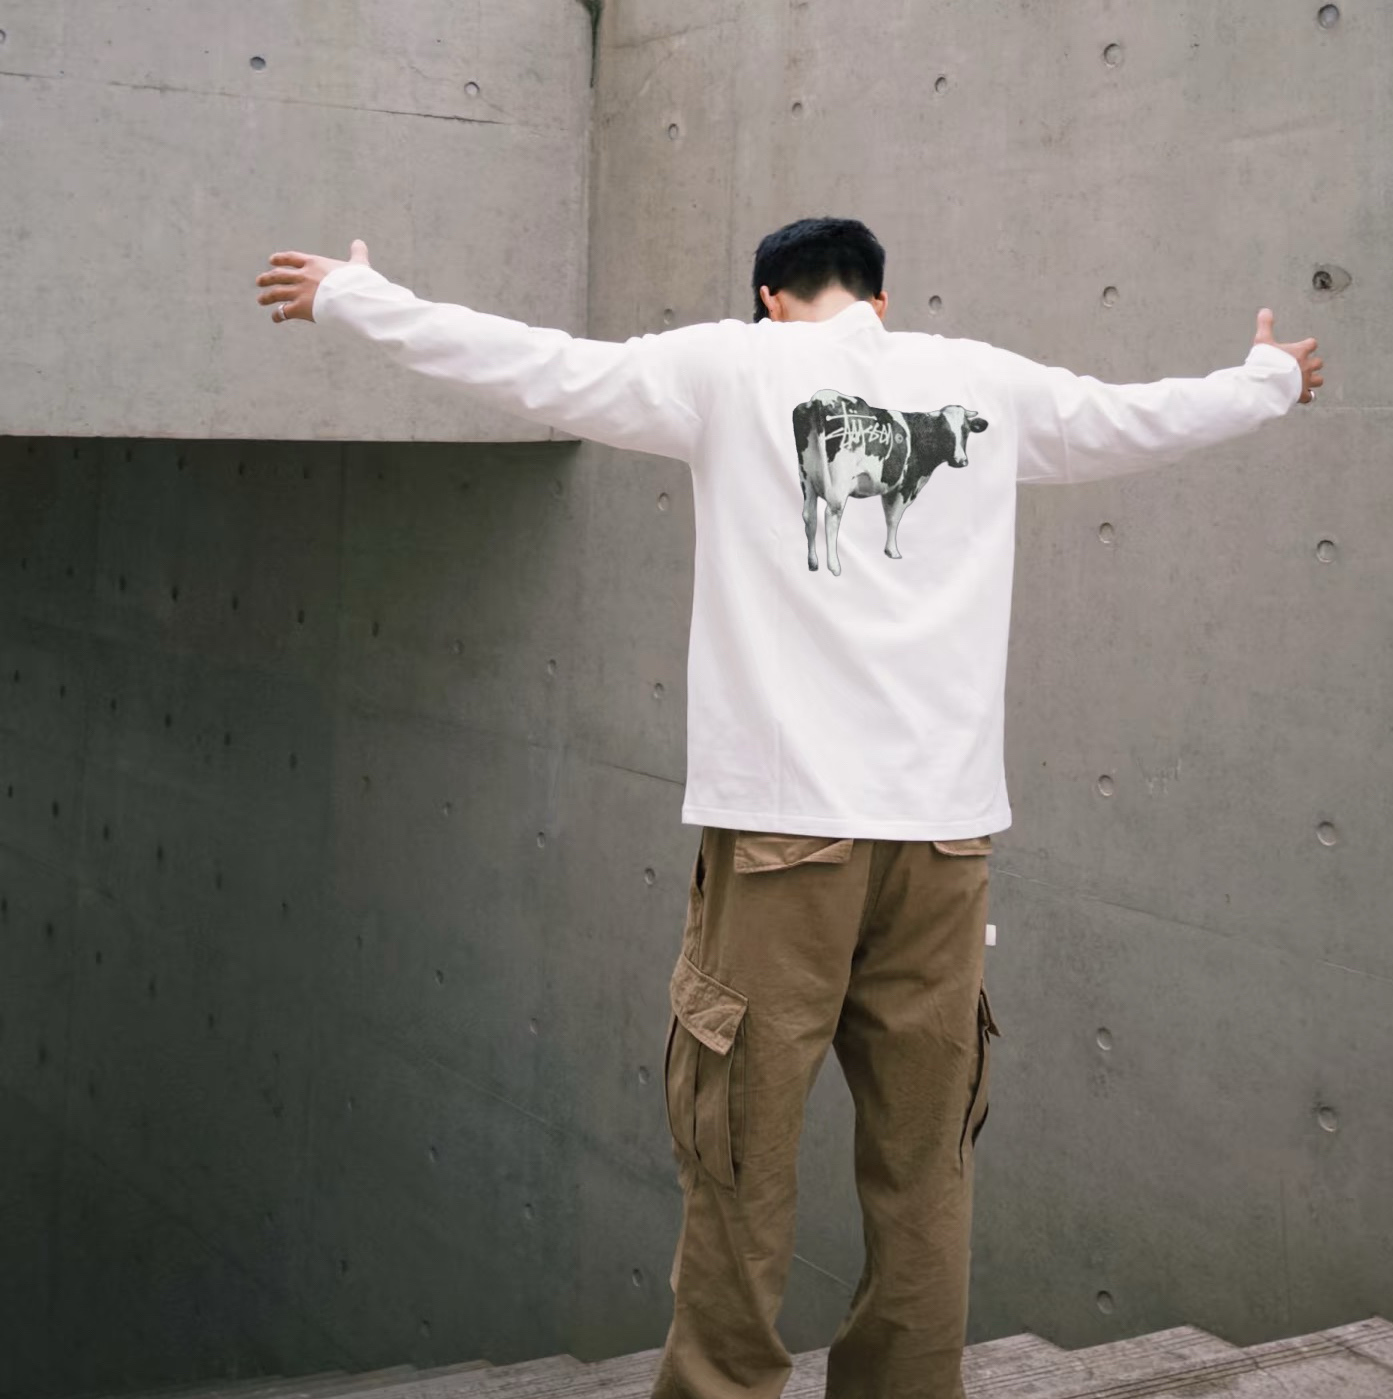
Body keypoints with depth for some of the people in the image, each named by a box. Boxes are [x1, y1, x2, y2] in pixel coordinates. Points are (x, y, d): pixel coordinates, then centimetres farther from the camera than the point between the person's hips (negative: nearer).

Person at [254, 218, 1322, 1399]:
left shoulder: (730, 366, 5)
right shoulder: (990, 383, 13)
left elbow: (537, 368, 5)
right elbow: (1146, 418, 27)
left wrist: (350, 296, 16)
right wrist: (1271, 376, 47)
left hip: (782, 821, -3)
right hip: (948, 825, 3)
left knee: (740, 1153, 4)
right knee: (924, 1163, 10)